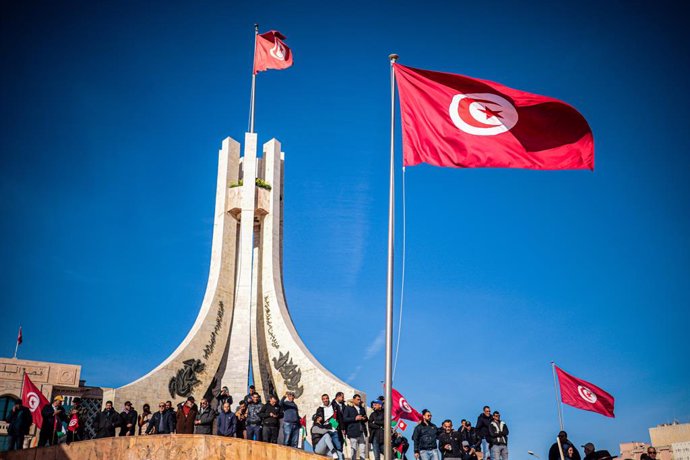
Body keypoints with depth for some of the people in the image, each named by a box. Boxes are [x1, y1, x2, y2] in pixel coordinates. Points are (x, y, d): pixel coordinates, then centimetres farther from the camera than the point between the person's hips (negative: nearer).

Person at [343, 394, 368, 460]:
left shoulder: (362, 408, 20)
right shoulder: (348, 408, 2)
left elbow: (366, 419, 27)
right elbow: (344, 419, -7)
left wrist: (364, 418, 2)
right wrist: (355, 418, -15)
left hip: (362, 432, 5)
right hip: (353, 432, -5)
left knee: (363, 449, 2)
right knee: (353, 450, -3)